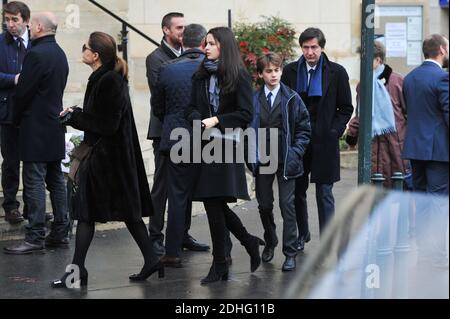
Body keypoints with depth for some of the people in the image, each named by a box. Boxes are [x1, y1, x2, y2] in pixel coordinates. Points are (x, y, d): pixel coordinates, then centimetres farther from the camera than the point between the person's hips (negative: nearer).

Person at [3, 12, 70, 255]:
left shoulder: (36, 54, -16)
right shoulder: (60, 54, 11)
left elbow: (23, 91, -14)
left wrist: (16, 118, 1)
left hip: (36, 128, -9)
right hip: (55, 126, 9)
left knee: (34, 183, -6)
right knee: (56, 180, 12)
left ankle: (35, 238, -4)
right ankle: (60, 233, 17)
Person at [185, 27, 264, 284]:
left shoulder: (239, 76, -4)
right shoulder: (201, 76, 13)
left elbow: (246, 114, -8)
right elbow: (192, 108, 12)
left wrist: (216, 121, -14)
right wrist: (198, 120, -10)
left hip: (227, 146, -6)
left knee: (214, 204, -7)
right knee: (216, 206, 5)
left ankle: (220, 265, 6)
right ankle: (250, 243, 27)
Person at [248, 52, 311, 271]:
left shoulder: (292, 99, 0)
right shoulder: (254, 99, 2)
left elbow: (304, 128, 3)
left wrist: (295, 152, -6)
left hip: (285, 161, -2)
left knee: (288, 206, -3)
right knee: (264, 204, 11)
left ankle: (290, 253, 1)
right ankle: (270, 242, 34)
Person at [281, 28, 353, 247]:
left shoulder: (336, 72, 0)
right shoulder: (290, 71, 5)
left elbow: (346, 108, 4)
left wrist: (334, 131, -6)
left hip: (324, 141, -2)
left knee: (324, 194, -1)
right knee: (297, 191, 11)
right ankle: (302, 234, 29)